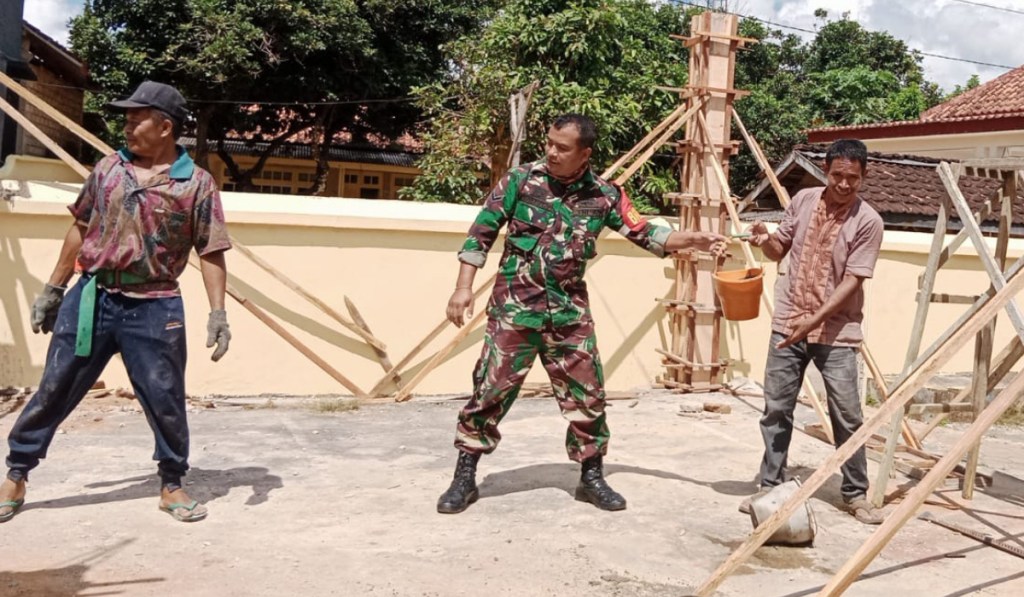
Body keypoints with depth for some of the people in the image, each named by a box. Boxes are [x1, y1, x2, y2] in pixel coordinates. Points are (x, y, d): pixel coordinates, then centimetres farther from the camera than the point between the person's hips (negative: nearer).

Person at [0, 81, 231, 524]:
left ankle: (172, 486, 23)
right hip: (91, 297, 3)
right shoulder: (108, 168, 5)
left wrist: (218, 312, -11)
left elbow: (211, 253, -4)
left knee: (166, 400, 5)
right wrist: (54, 289, 14)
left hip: (153, 307, -3)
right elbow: (81, 229, 13)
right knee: (54, 390, 10)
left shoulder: (197, 184, -6)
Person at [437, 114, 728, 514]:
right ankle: (464, 479, 12)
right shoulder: (521, 180, -4)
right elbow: (481, 233, -2)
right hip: (515, 305, -2)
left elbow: (644, 234, 6)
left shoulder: (604, 196, 2)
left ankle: (591, 479, 23)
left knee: (587, 395, 6)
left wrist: (694, 240, -6)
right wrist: (464, 287, -8)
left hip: (569, 310, 3)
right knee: (491, 389, -1)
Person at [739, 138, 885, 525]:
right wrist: (765, 240, -10)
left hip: (836, 332, -3)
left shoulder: (868, 222, -10)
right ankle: (769, 486, 19)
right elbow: (780, 251, 13)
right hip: (787, 323, 3)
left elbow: (851, 282, -14)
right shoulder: (803, 201, 3)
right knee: (776, 410, 7)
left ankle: (856, 494, 18)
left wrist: (814, 320, -23)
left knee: (847, 417, 1)